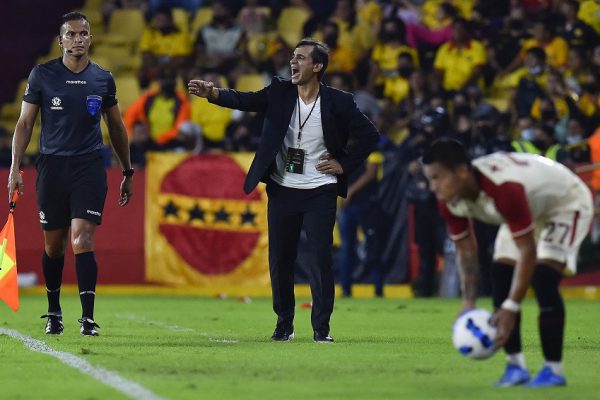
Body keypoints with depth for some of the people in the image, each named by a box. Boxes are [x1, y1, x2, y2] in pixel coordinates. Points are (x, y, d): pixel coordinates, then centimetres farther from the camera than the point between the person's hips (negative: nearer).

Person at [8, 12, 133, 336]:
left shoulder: (102, 79, 6)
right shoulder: (42, 75, 2)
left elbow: (116, 127, 17)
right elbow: (25, 123, 4)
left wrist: (127, 172, 18)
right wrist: (15, 167, -5)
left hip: (89, 167, 0)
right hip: (52, 166, 0)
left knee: (82, 240, -13)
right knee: (53, 245, 8)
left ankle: (87, 319, -15)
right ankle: (53, 312, 26)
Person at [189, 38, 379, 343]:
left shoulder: (338, 102, -6)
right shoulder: (279, 93, -1)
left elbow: (369, 135, 2)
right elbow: (245, 100, -12)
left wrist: (345, 164, -3)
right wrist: (213, 93, -29)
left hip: (320, 193, -3)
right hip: (282, 191, 3)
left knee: (320, 260, -7)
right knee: (280, 260, 7)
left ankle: (321, 327, 3)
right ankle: (284, 324, 21)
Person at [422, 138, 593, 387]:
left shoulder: (503, 190, -45)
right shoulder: (450, 200, -21)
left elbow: (527, 251, -41)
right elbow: (465, 249, -6)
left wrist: (511, 309, -41)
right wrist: (468, 303, -14)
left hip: (567, 202, -8)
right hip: (530, 206, 8)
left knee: (542, 278, -23)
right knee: (501, 277, -7)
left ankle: (553, 369, -14)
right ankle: (515, 366, 1)